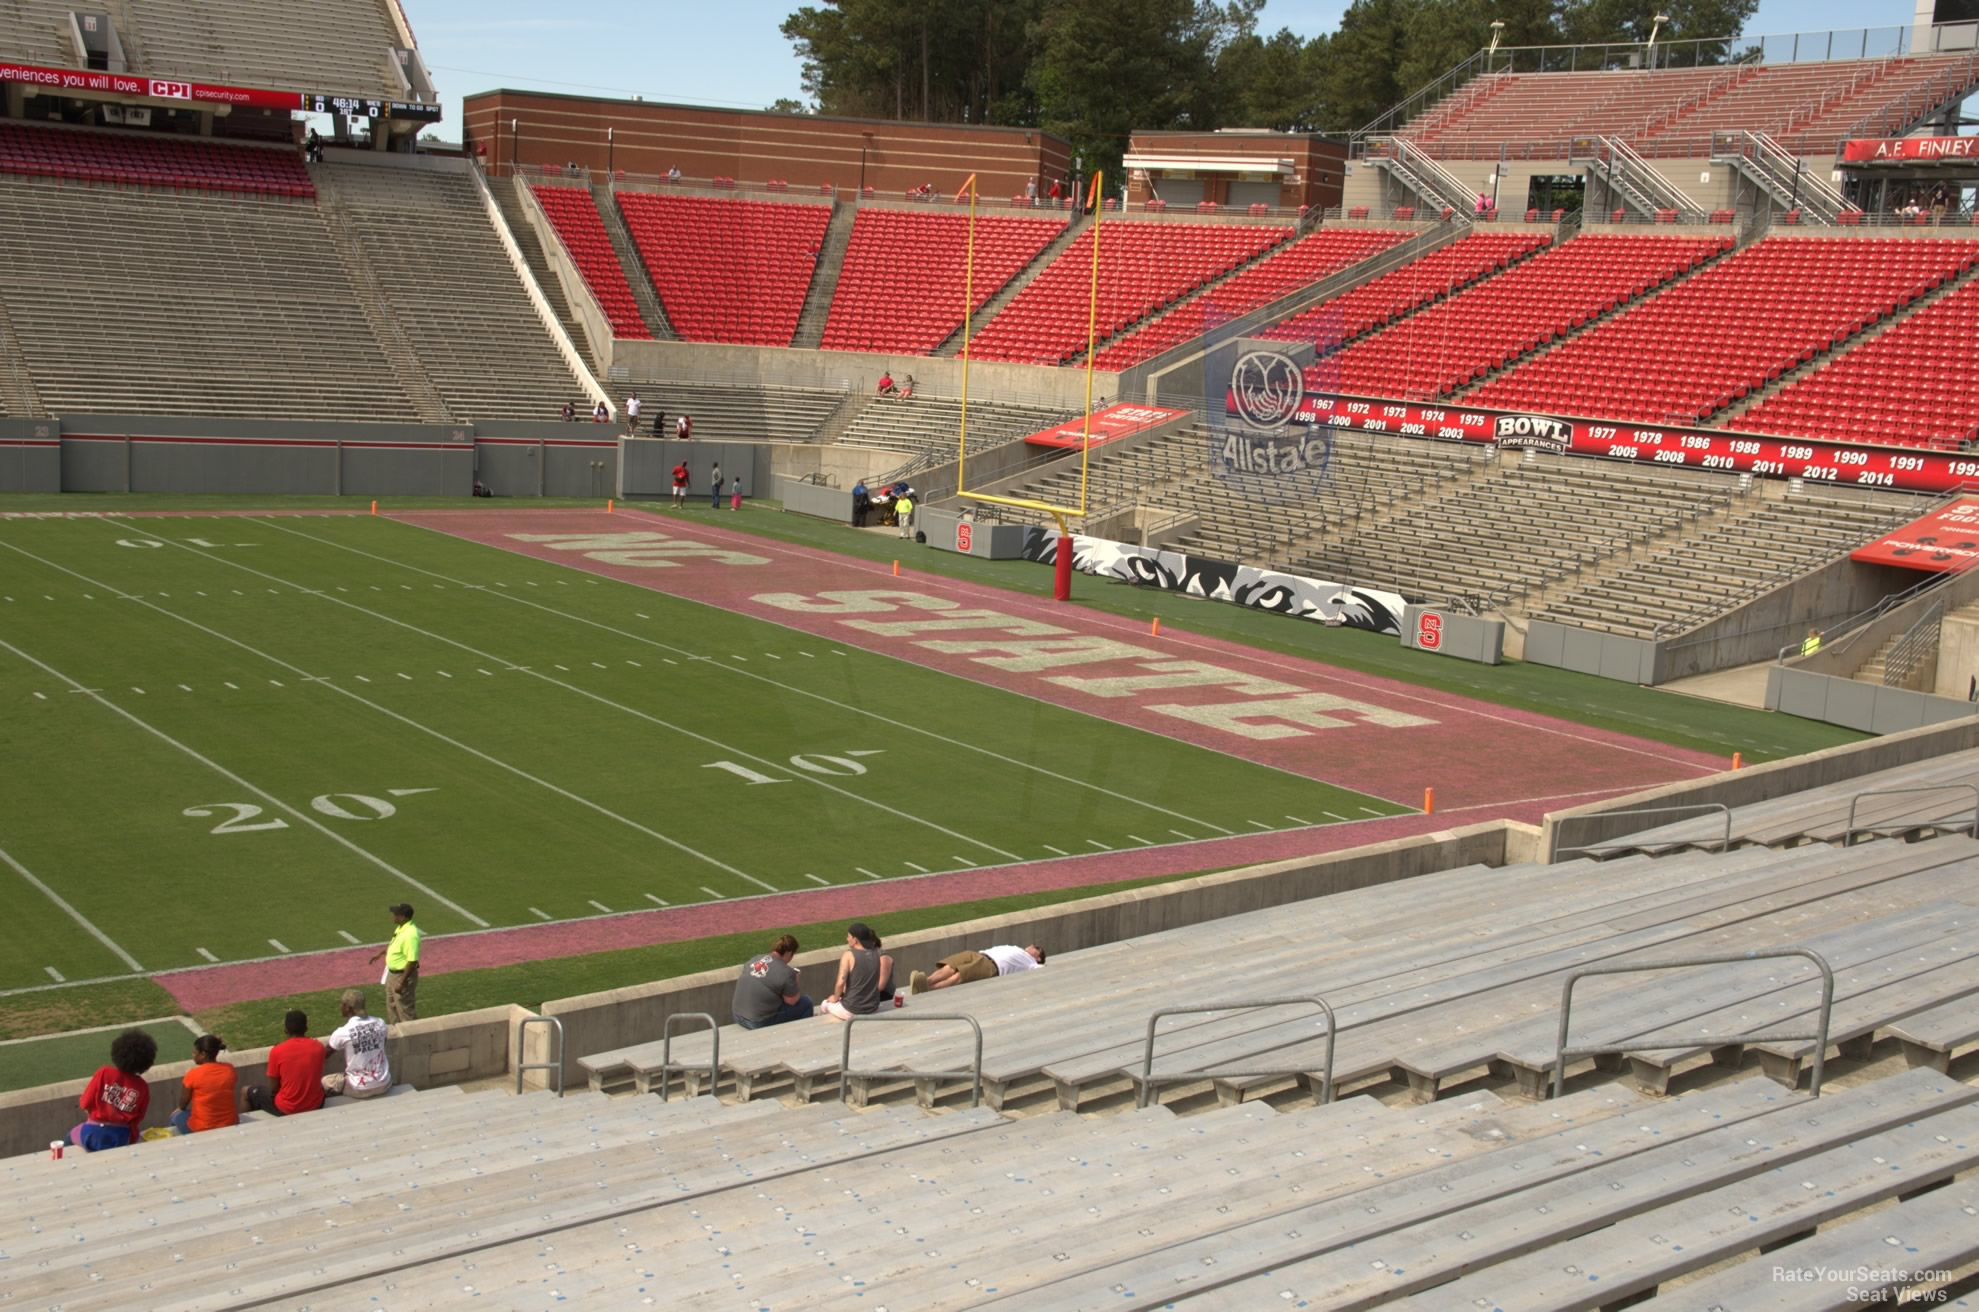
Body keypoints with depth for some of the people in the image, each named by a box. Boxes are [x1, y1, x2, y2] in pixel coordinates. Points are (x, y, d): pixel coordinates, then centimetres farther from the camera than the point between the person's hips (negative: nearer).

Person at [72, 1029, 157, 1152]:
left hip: (93, 1135, -1)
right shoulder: (143, 1087, -5)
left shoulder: (104, 1072, -10)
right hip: (121, 1139, 1)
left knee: (71, 1136, 33)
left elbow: (86, 1104, -4)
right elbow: (138, 1119, 2)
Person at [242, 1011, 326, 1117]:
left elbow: (273, 1088, -6)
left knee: (246, 1092, 19)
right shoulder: (318, 1047, -6)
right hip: (316, 1105, 3)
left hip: (286, 1110, -3)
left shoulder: (277, 1051, -16)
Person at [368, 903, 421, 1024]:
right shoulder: (401, 928, 0)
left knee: (406, 1010, 2)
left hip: (403, 976, -10)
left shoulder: (410, 934, -30)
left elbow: (412, 961, -30)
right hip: (393, 973, 10)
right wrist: (380, 953, 28)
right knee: (392, 1007, 24)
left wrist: (402, 982, -27)